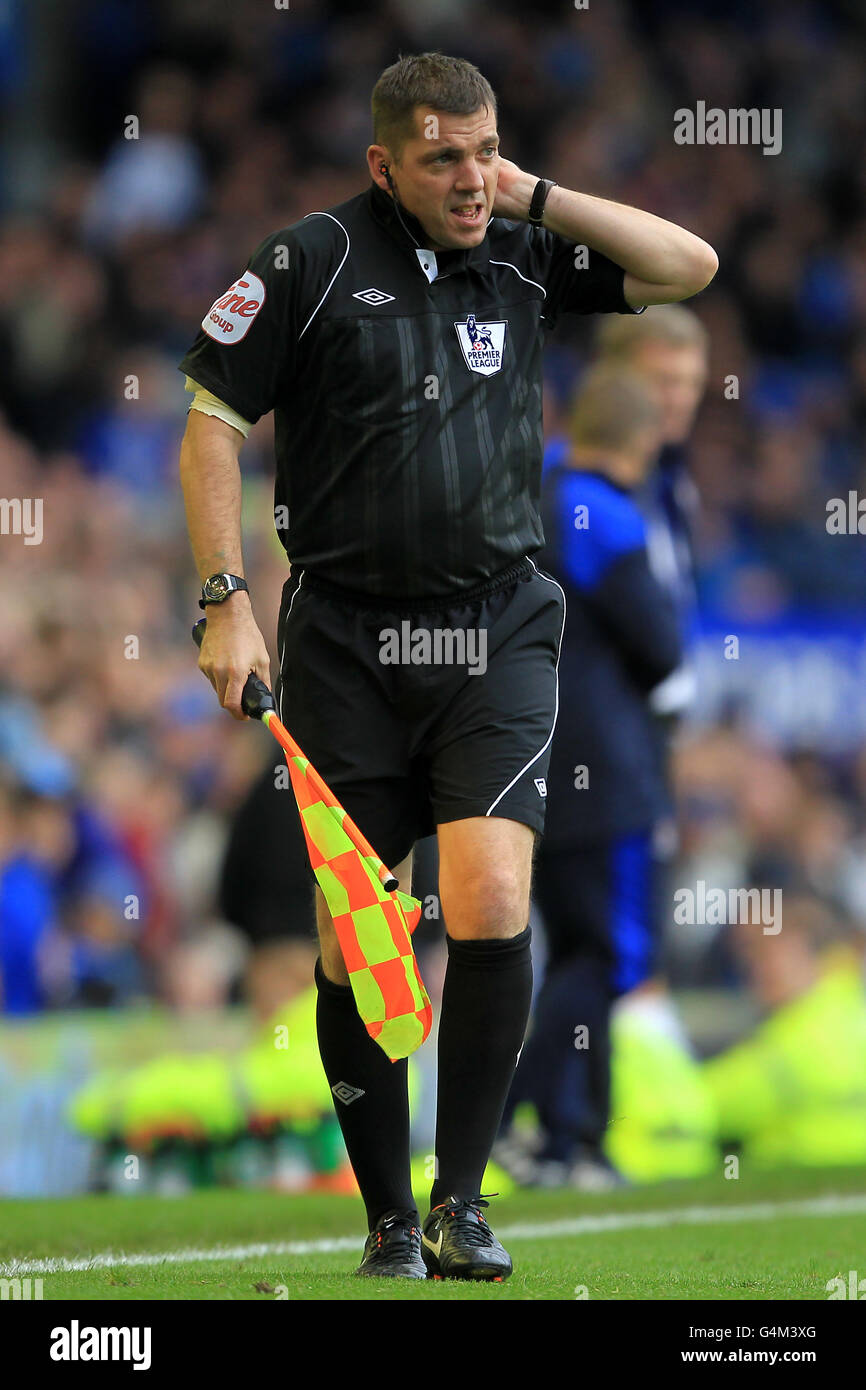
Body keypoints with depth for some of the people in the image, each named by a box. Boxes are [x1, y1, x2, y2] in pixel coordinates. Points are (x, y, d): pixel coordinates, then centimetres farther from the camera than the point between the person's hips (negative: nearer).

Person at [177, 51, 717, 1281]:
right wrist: (227, 602, -7)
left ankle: (463, 1200, -3)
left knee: (491, 906, -15)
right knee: (350, 938, 0)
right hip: (346, 636, -1)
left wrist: (540, 199, 0)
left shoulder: (522, 257, 8)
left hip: (496, 631, 1)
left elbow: (689, 265, 8)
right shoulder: (313, 263, -2)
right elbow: (211, 426, 0)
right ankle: (389, 1218, 14)